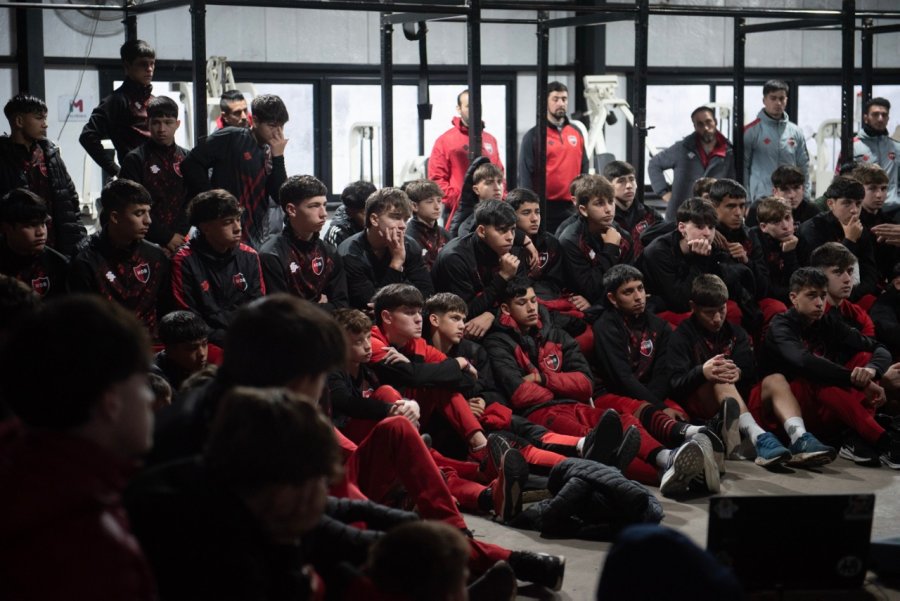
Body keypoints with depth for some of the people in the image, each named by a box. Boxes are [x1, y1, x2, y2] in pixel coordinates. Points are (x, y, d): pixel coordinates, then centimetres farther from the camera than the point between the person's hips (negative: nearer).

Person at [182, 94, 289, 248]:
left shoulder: (270, 154, 12)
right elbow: (191, 164, -9)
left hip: (257, 238, 6)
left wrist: (278, 156, -5)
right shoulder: (231, 138, -5)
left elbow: (281, 196, 2)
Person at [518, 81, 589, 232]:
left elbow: (584, 169, 16)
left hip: (572, 207, 4)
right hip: (545, 207, -4)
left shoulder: (576, 133, 12)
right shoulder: (534, 136, -2)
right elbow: (526, 175, -5)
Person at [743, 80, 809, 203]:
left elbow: (803, 167, 15)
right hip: (761, 198, -4)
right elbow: (743, 166, -2)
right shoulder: (751, 131, -1)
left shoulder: (796, 132, 12)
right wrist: (746, 199, -7)